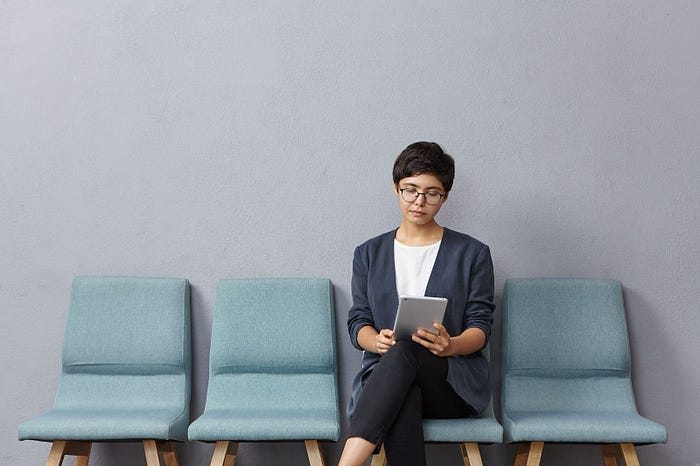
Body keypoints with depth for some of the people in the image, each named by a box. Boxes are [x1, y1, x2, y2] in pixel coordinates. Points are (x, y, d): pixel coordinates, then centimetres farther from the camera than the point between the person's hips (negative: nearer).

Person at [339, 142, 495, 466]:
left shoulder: (472, 254, 9)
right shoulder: (369, 253, 16)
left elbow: (480, 327, 3)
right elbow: (358, 321, 10)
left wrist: (451, 345, -22)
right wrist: (377, 341, -16)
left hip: (455, 383, -1)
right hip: (385, 373, 2)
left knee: (406, 350, -37)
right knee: (402, 405, -38)